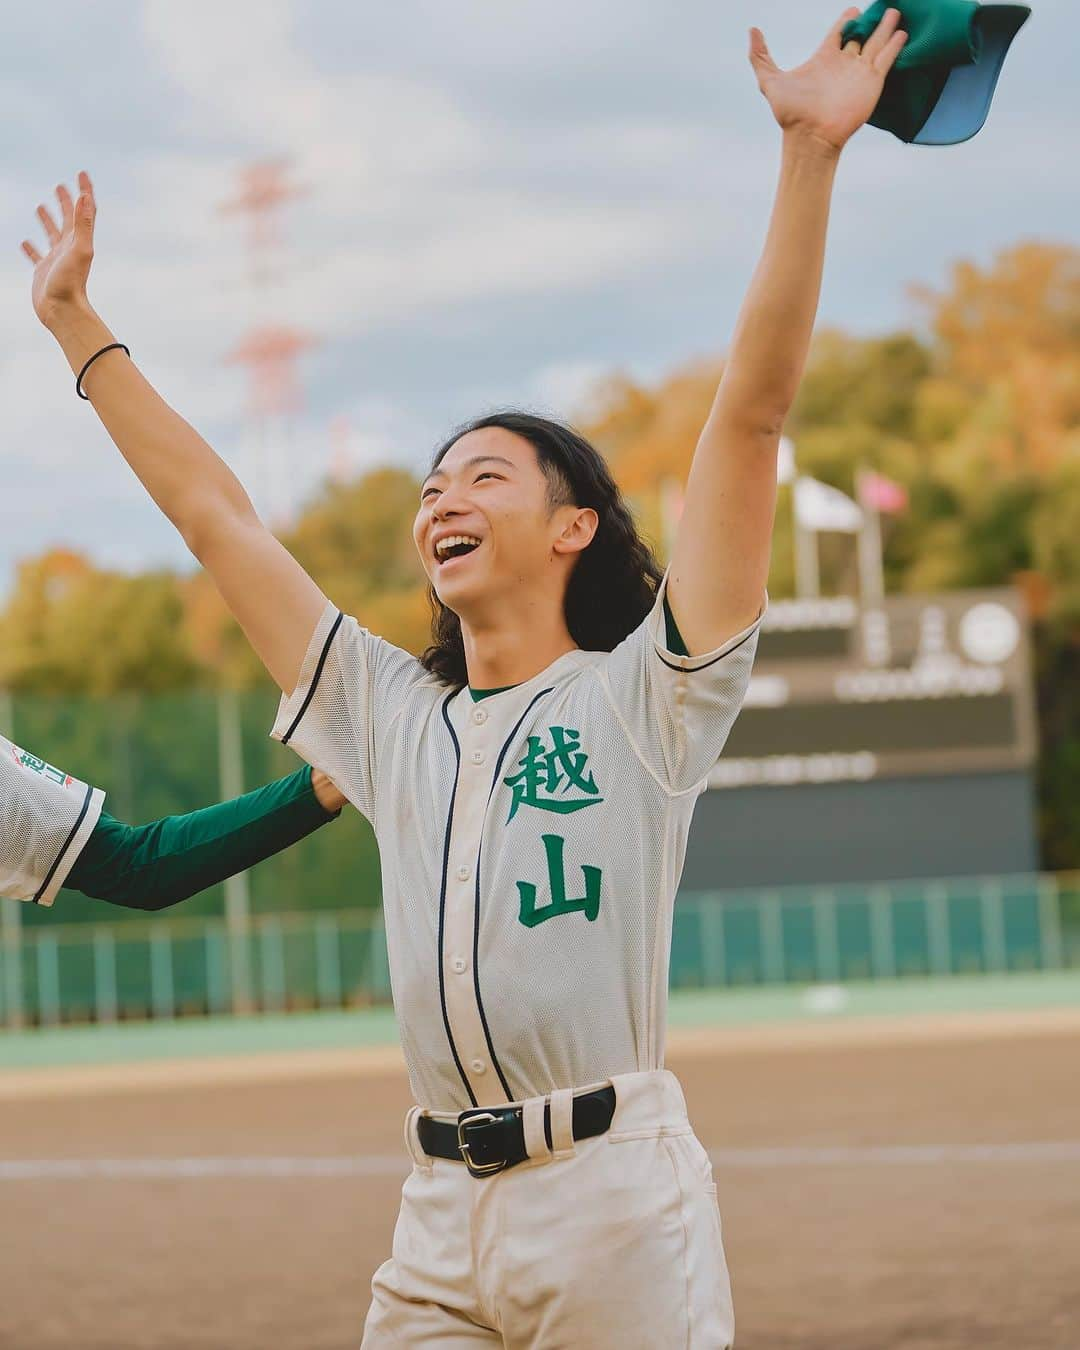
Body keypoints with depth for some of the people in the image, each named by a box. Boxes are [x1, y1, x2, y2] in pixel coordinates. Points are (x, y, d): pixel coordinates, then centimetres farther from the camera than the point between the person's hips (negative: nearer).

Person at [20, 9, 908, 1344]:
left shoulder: (642, 698, 3)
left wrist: (809, 154, -11)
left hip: (612, 1195, -5)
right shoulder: (391, 713, 18)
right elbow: (210, 512, 23)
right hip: (437, 1216, 5)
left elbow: (751, 414, -5)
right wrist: (78, 328, 27)